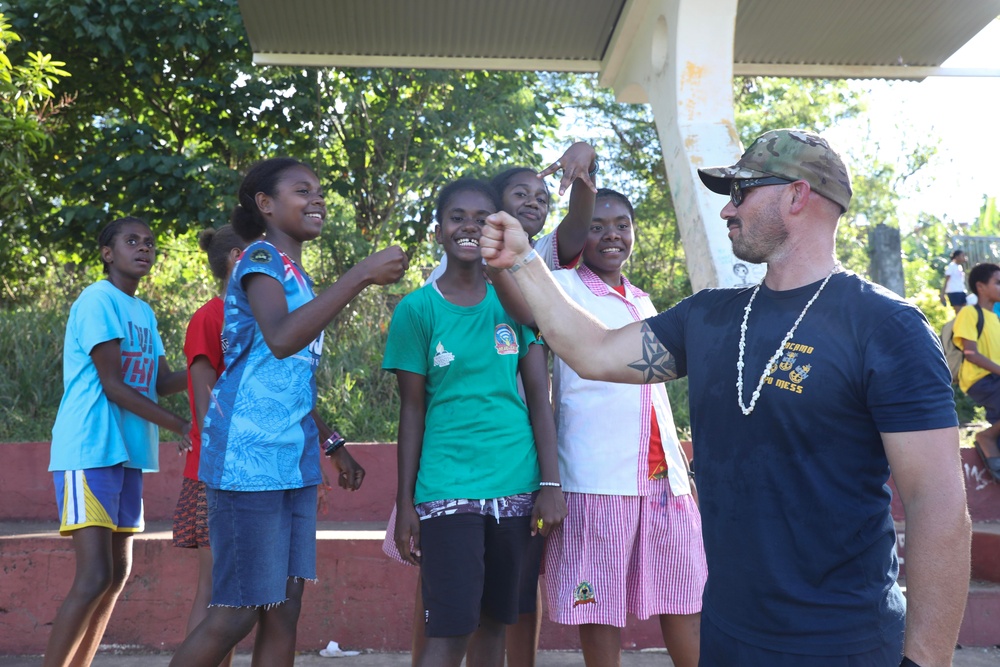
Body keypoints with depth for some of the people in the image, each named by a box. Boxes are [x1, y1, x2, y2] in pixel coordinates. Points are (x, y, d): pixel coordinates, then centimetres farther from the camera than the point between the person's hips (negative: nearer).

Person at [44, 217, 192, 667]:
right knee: (94, 578, -15)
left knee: (118, 575, 9)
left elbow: (162, 383, 13)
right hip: (89, 452, -9)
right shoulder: (97, 300, -8)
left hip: (128, 454, 9)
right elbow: (112, 385, -13)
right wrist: (182, 427, -11)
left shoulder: (144, 313, 18)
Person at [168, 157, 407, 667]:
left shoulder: (297, 276, 19)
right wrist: (362, 275, -28)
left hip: (293, 462, 9)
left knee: (285, 609, 8)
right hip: (250, 459, -9)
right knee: (237, 613, -5)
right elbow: (280, 339, -29)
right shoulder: (261, 259, -8)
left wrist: (333, 446, 24)